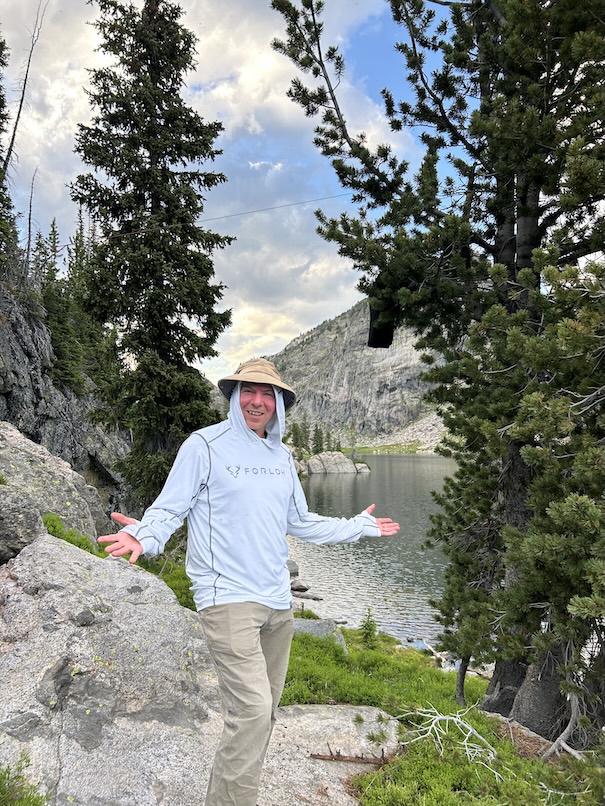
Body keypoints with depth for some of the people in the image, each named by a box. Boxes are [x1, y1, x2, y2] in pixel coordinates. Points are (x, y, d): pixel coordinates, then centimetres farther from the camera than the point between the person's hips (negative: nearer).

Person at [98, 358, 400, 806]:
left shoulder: (282, 456, 10)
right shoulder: (205, 445, -7)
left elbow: (300, 523, 19)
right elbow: (168, 510, -7)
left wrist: (361, 526, 23)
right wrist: (145, 536, -29)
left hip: (277, 602, 7)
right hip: (228, 598, -6)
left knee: (263, 712, 17)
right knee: (252, 711, -14)